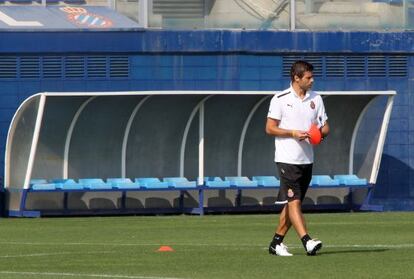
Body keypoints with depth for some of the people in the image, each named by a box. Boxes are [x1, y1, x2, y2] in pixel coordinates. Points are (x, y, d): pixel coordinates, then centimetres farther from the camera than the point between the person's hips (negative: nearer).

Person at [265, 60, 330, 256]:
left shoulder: (316, 99, 10)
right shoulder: (280, 99, -4)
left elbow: (325, 128, 13)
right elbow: (270, 128, -4)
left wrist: (320, 132, -11)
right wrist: (293, 133, -17)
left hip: (307, 159, 5)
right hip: (287, 159, -5)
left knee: (292, 203, 8)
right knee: (293, 201, -14)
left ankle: (276, 242, 16)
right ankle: (307, 241, -23)